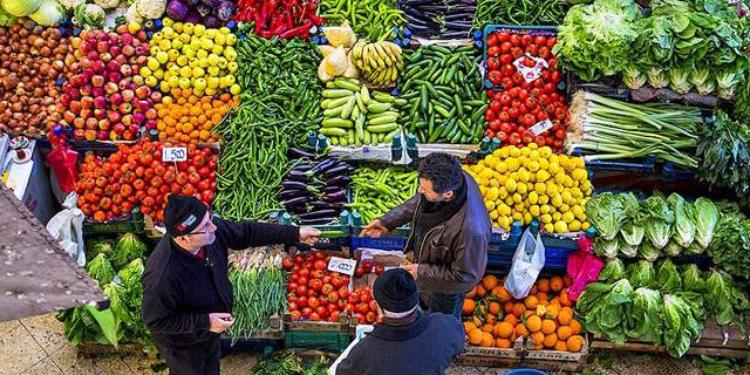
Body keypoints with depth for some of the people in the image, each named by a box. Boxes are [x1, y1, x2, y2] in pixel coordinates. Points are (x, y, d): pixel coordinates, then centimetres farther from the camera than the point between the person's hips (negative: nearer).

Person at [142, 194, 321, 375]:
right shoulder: (162, 276, -42)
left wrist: (295, 234, -7)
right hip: (184, 345, -6)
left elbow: (247, 232, -8)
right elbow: (155, 320, -28)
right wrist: (204, 322, -31)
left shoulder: (211, 229, -24)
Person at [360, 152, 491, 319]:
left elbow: (466, 275, -30)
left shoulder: (471, 228, -48)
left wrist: (423, 272, -24)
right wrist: (387, 221, -8)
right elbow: (418, 202, -4)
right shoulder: (451, 179, -27)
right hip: (431, 257, 6)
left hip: (447, 285, -6)